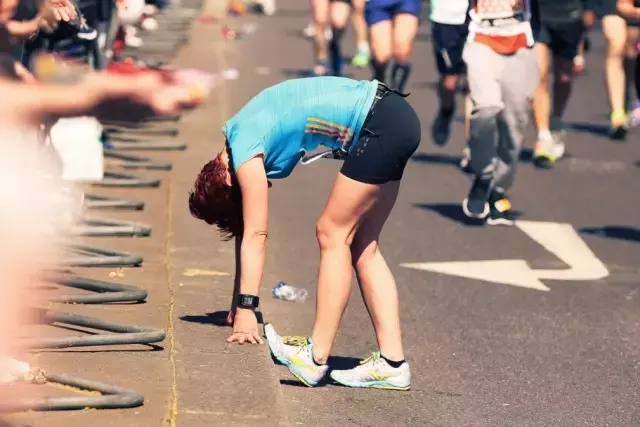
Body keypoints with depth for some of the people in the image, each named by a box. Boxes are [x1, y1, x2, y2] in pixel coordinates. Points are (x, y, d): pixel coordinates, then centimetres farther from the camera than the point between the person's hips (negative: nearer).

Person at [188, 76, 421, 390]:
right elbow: (245, 230, 20)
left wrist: (245, 309, -10)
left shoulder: (245, 154, -11)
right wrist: (239, 301, 21)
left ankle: (316, 358, -6)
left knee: (332, 234, -5)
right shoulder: (239, 135, 16)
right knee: (362, 245, 9)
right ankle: (391, 363, 5)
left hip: (380, 126, -10)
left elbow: (255, 235, -12)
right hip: (397, 119, 10)